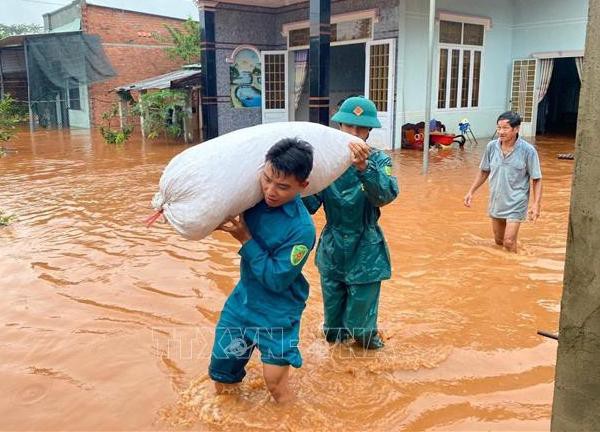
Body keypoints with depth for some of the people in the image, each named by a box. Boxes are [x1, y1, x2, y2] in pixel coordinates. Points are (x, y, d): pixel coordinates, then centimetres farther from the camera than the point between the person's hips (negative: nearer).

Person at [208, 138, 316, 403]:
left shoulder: (302, 229, -27)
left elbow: (276, 279, -25)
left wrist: (246, 239, -23)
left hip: (278, 313, -6)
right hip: (243, 299, 6)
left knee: (275, 383, -4)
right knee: (221, 374, 14)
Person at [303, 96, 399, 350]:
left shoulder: (379, 160, -12)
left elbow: (386, 195, -31)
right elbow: (309, 205, -13)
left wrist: (363, 167, -47)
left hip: (365, 252, -2)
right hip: (332, 248, 2)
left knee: (360, 317, 10)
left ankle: (365, 336, 42)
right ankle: (336, 335, 51)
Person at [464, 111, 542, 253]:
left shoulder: (528, 150, -15)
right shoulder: (491, 146, -5)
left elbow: (536, 180, -10)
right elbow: (484, 171, 10)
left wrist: (536, 203, -18)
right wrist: (471, 191, 7)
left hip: (515, 204, -4)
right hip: (496, 202, 5)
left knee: (508, 243, -10)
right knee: (498, 241, 18)